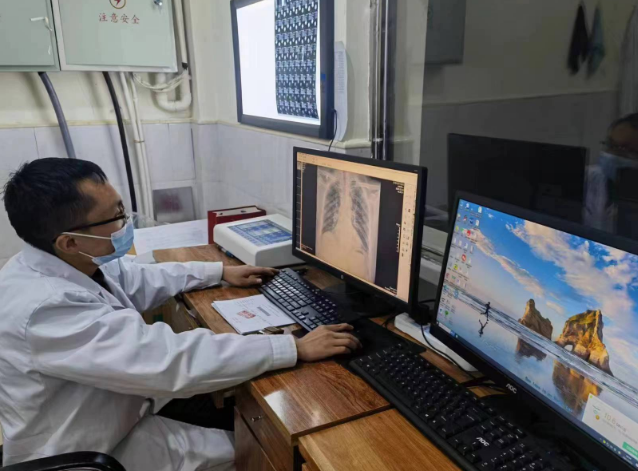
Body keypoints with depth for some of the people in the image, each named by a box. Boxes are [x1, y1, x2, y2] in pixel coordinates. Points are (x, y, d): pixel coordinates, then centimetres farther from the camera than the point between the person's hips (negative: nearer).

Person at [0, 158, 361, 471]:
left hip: (111, 416, 8)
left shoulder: (62, 265, -8)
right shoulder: (47, 308, -36)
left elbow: (139, 281, 8)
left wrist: (221, 272, 9)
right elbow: (174, 360, -41)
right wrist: (295, 349, -36)